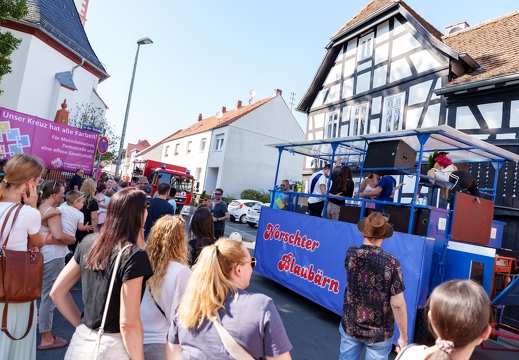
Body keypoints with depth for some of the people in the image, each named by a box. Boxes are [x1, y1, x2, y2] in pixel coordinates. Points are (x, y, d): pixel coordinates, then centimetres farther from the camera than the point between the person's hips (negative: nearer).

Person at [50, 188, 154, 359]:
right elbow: (128, 323, -22)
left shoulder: (88, 243, -3)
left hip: (81, 341, 5)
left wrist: (82, 325, 11)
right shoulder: (135, 256, -22)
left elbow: (57, 292, 6)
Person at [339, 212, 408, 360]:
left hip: (350, 327, 3)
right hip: (379, 333, -3)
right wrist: (403, 336, -6)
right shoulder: (391, 262, -20)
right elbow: (397, 304, -17)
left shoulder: (351, 254, -11)